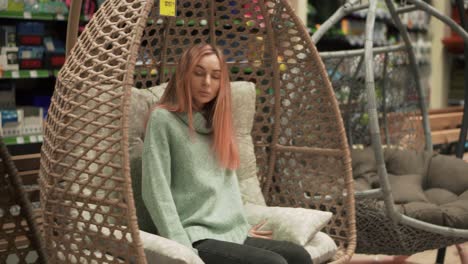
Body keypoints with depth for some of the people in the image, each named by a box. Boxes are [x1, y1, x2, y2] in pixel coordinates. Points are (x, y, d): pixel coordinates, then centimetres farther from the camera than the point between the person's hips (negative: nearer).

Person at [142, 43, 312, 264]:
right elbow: (156, 191, -12)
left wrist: (243, 228, 14)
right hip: (194, 237, -7)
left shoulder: (215, 123, 18)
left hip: (231, 234, 7)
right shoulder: (162, 118, -5)